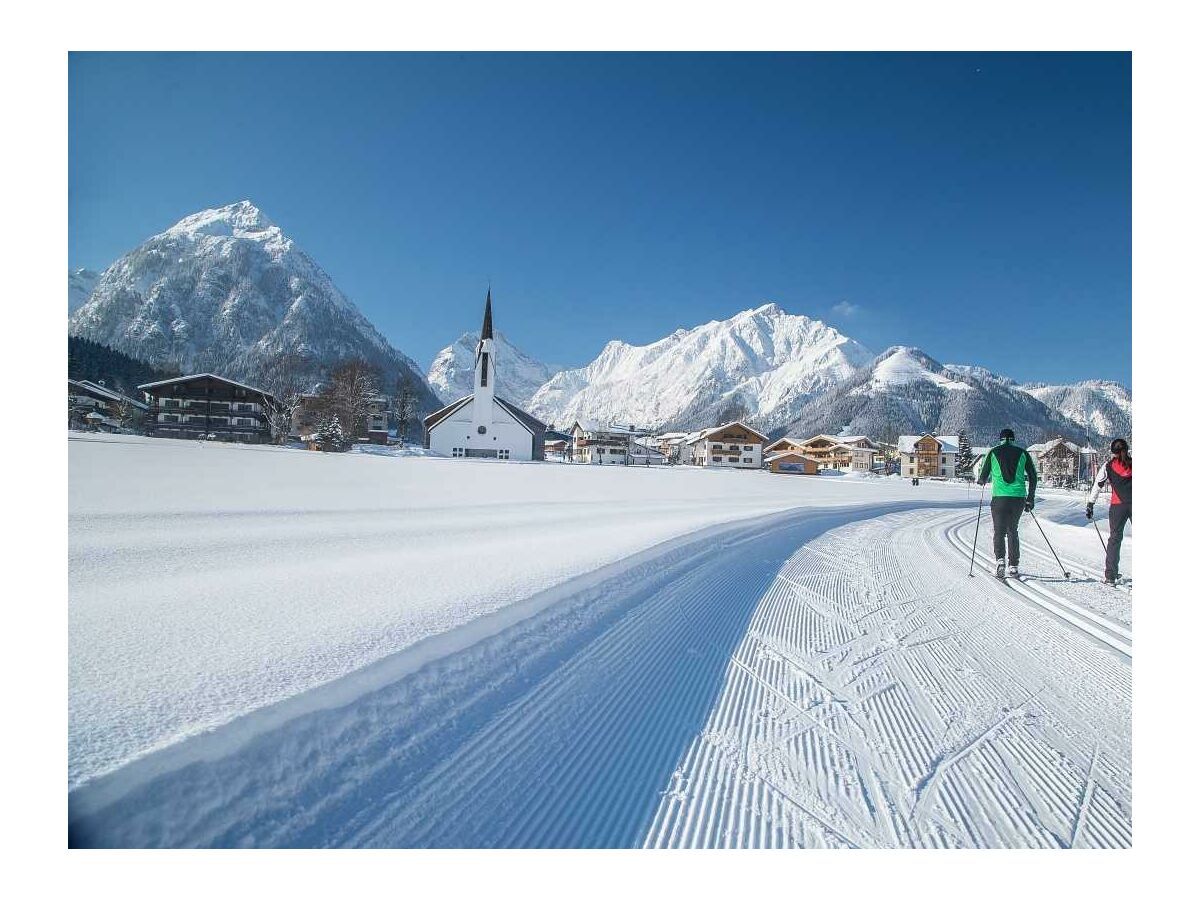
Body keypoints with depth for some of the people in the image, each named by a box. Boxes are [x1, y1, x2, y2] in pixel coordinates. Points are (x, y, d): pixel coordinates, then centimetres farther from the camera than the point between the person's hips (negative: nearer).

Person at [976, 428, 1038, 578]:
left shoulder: (993, 452, 5)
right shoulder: (1022, 453, 9)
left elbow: (983, 477, 5)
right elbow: (1033, 477, 9)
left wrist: (980, 481, 30)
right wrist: (1030, 499, 16)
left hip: (999, 497, -2)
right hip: (1019, 498, 2)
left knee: (998, 531, 5)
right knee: (1012, 531, 17)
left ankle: (1000, 559, -18)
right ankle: (1014, 566, 17)